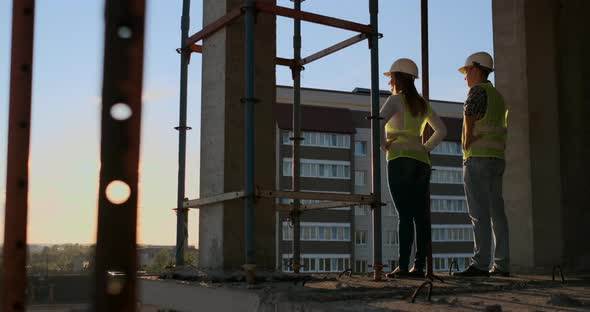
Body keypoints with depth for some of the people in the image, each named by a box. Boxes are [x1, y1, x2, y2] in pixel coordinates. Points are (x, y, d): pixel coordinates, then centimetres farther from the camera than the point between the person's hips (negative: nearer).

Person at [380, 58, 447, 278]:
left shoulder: (396, 99, -1)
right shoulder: (422, 104, 18)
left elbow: (379, 122, -18)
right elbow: (441, 130, 21)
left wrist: (383, 145, -6)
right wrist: (426, 148, 14)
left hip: (400, 160, -6)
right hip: (422, 162, 6)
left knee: (405, 215, -11)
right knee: (422, 216, 2)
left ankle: (403, 266, -13)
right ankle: (419, 265, 2)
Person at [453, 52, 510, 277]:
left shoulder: (478, 90, -5)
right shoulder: (498, 96, 23)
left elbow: (469, 120, -13)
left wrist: (466, 145, 0)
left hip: (478, 158, -9)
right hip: (497, 158, 9)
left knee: (479, 213, -11)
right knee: (496, 212, 5)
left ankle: (480, 263, -14)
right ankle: (502, 265, 5)